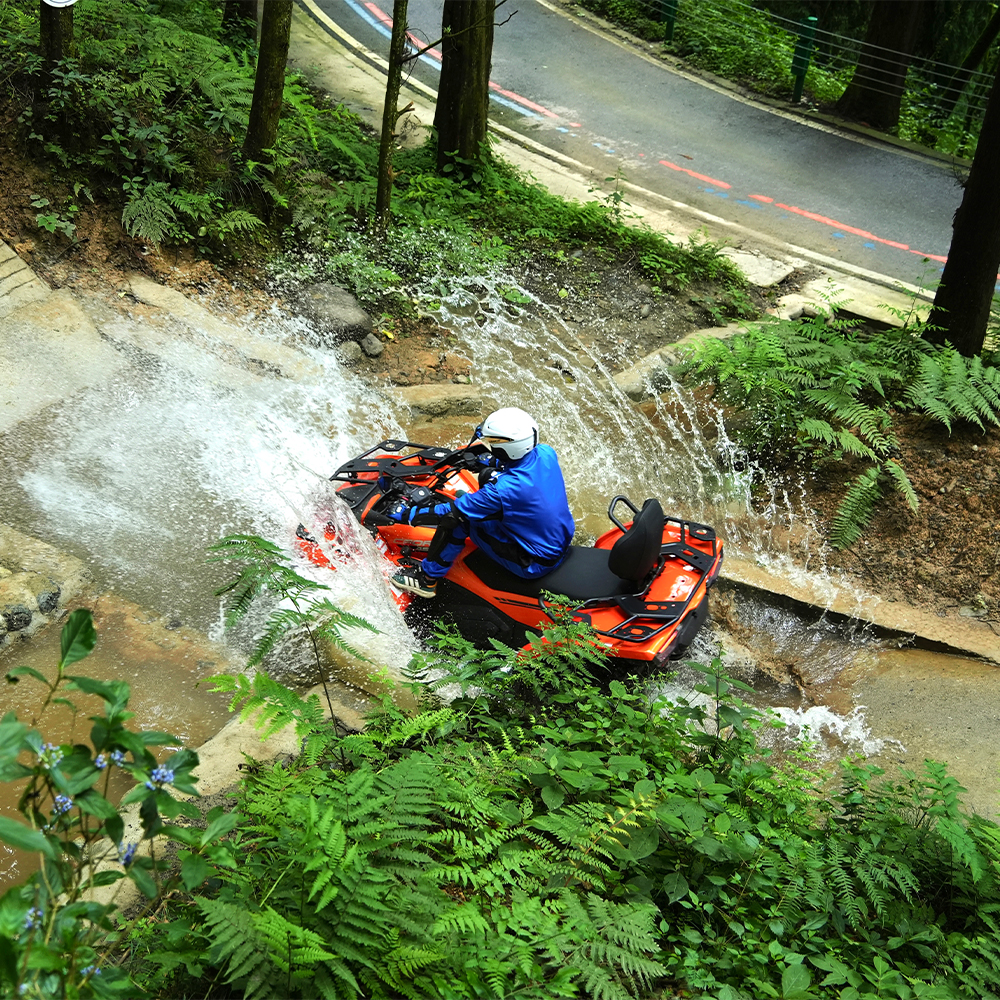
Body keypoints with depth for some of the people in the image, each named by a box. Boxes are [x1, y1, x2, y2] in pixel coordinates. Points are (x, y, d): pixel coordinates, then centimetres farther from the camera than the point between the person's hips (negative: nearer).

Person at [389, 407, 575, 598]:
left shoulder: (502, 490, -30)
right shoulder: (546, 453, -11)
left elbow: (451, 513, -19)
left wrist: (407, 514, -6)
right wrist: (488, 460, 26)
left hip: (533, 565, -7)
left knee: (458, 518, -7)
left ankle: (427, 580, 9)